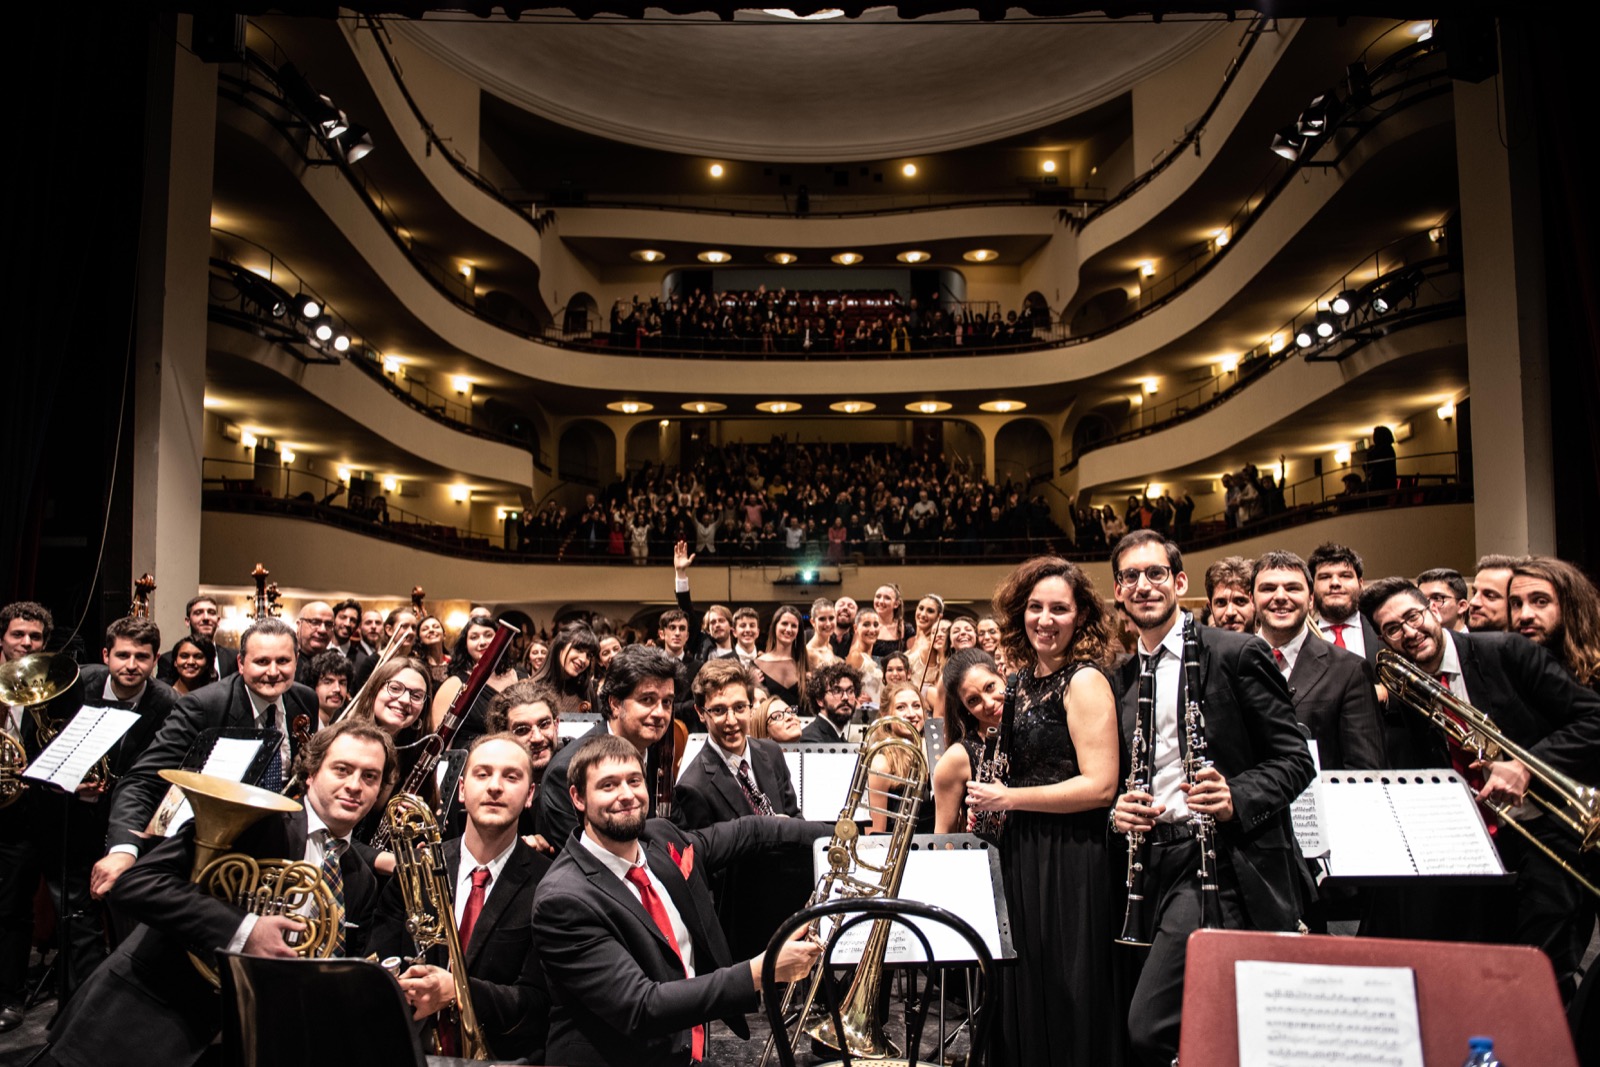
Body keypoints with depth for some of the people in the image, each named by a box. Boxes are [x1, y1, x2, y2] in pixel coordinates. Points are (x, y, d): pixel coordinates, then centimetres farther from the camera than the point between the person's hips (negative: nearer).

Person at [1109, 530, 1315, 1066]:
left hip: (1232, 863, -6)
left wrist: (1236, 797, -22)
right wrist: (1119, 809, 1)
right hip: (1164, 862, 6)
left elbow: (1295, 760, -4)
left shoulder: (1238, 654, -3)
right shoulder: (1123, 679, 15)